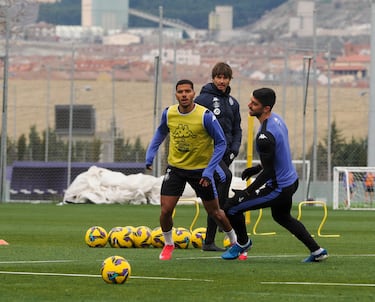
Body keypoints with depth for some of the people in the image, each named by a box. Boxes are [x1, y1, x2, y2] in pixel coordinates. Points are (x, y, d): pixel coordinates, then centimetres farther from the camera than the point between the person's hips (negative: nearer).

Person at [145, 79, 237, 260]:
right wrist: (150, 154, 5)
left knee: (214, 212, 7)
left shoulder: (205, 116, -20)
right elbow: (161, 133, 16)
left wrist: (209, 170, -18)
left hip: (201, 170, -3)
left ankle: (235, 242, 30)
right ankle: (168, 244, 20)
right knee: (165, 210, -7)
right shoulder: (168, 114, -8)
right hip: (175, 168, 3)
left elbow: (221, 143, -12)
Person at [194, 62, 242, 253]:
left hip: (224, 155, 7)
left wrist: (234, 149, 3)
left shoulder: (232, 103, 16)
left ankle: (209, 241, 11)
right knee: (225, 176, -33)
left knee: (217, 197, 7)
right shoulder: (203, 99, -4)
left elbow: (236, 130, 20)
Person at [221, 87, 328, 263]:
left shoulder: (265, 136, -29)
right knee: (282, 216, 34)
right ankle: (317, 252, 35)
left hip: (278, 188, -10)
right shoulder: (277, 119, 1)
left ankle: (242, 243, 24)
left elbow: (268, 172, -24)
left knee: (231, 207, -1)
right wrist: (257, 169, 18)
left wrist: (246, 192, -17)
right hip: (291, 181, 10)